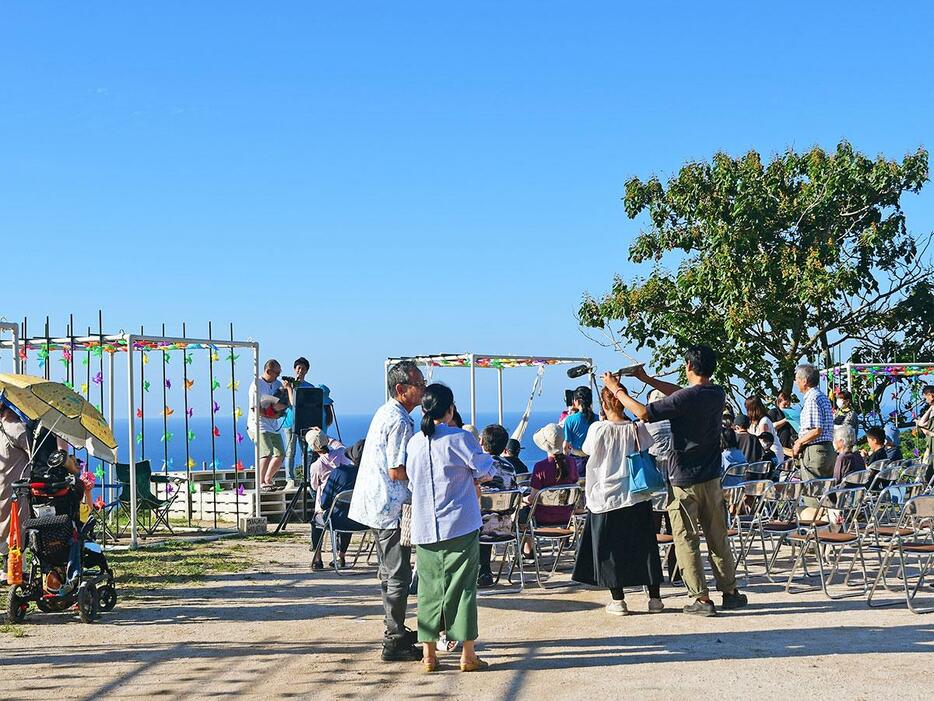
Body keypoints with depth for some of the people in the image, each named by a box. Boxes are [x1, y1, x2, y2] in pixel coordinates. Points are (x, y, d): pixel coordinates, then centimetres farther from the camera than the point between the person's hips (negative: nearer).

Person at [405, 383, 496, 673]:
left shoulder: (414, 442, 5)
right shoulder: (459, 438, -9)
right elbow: (487, 471, -3)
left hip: (424, 528, 4)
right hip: (460, 525, -4)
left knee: (429, 587, 9)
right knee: (462, 586, 2)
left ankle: (429, 653, 11)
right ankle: (468, 654, 3)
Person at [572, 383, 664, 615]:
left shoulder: (598, 429, -12)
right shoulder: (638, 429, -5)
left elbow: (588, 450, 4)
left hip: (606, 498, -3)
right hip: (637, 498, 3)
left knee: (610, 550, 7)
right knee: (645, 548, 11)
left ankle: (618, 600, 8)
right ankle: (655, 597, 15)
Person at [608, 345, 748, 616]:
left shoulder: (685, 398, -19)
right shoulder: (717, 394, 4)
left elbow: (644, 413, -18)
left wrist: (617, 390, -4)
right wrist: (647, 379, 24)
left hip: (683, 479, -6)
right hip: (711, 478, 6)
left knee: (686, 541, 1)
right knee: (718, 538, 15)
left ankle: (702, 598, -1)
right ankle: (730, 592, 20)